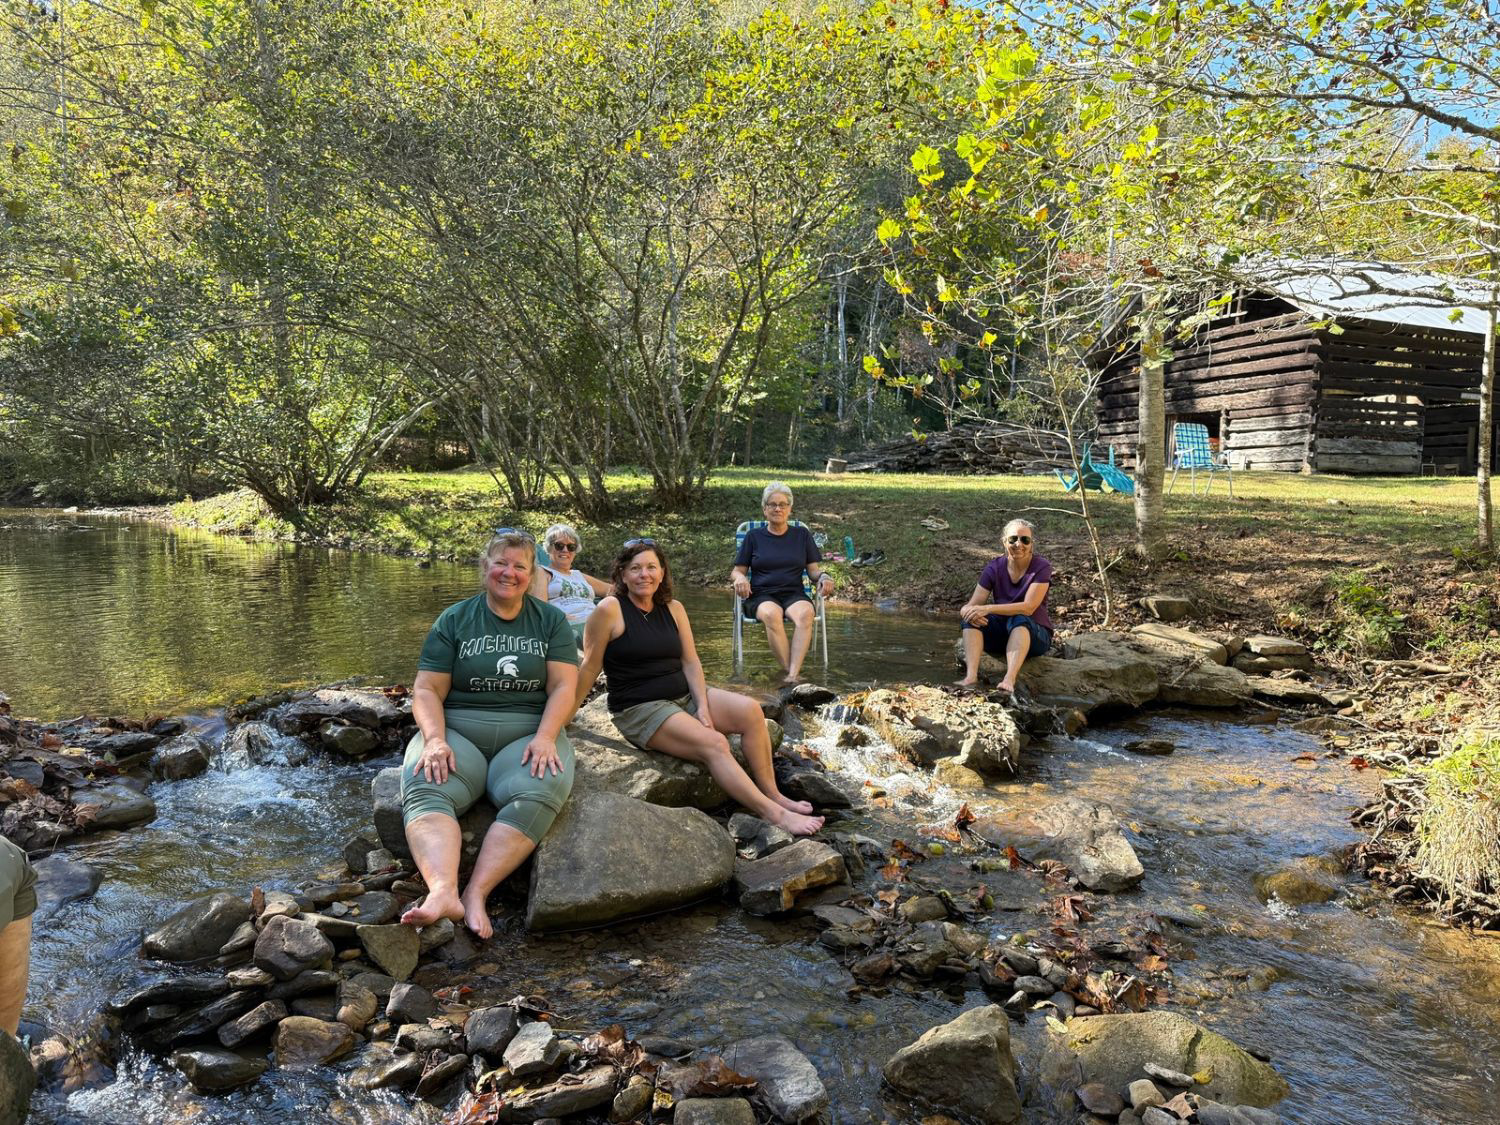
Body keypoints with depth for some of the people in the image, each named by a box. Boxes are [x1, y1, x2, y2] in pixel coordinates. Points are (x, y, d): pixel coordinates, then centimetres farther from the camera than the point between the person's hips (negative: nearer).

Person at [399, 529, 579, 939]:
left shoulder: (551, 621, 14)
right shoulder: (455, 620, 12)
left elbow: (563, 686, 3)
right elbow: (426, 689, 4)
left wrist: (545, 738, -15)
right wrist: (435, 740, -15)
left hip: (528, 732, 0)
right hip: (457, 729, 0)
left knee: (539, 792, -34)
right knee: (425, 789, -32)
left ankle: (475, 894, -39)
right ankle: (443, 893, -50)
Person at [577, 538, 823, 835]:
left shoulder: (673, 609, 9)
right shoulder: (610, 610, -9)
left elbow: (691, 662, 6)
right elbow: (590, 667, -6)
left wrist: (703, 707, -6)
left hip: (685, 695, 6)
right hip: (640, 710, -6)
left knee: (750, 710, -16)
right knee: (714, 744, -26)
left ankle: (771, 793, -8)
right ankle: (773, 813, -24)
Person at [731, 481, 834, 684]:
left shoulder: (802, 535, 18)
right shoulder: (754, 536, 15)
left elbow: (814, 569, 15)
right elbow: (738, 571, 14)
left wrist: (823, 577, -8)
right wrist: (739, 578, -10)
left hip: (794, 594, 1)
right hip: (761, 595, -1)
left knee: (805, 613, -36)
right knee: (772, 614, -38)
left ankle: (792, 675, -45)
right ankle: (792, 671, -37)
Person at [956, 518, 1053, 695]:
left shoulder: (1041, 567, -12)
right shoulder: (995, 568, -3)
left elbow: (1028, 607, -25)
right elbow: (971, 605, -8)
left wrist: (989, 609, -33)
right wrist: (969, 612, -34)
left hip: (1035, 636, -4)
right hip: (1001, 633, 4)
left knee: (1019, 620, -36)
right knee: (971, 618, -23)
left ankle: (1009, 680, -53)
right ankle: (971, 676, -40)